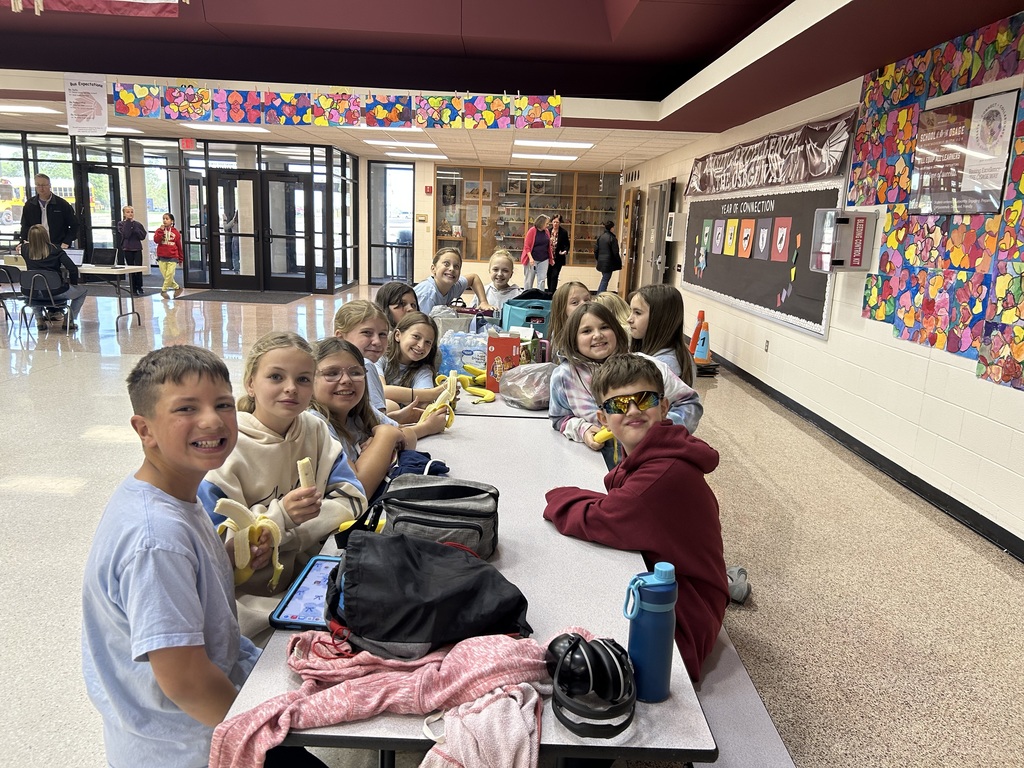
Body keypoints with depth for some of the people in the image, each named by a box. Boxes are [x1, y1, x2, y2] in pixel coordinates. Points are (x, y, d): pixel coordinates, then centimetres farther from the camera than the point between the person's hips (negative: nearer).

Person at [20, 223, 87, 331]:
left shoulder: (26, 249, 0)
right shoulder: (55, 250, -10)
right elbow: (73, 268, -16)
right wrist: (73, 283, 0)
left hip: (33, 294, 4)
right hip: (55, 293, -4)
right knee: (82, 290, 22)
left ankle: (39, 320, 31)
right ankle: (68, 321, 13)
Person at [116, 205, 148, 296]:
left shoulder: (138, 224, 6)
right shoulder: (121, 224, 2)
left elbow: (143, 236, -2)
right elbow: (126, 234, -14)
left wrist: (135, 229, -13)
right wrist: (129, 223, -11)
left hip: (137, 248, 1)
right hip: (127, 249, -1)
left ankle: (139, 289, 1)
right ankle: (134, 290, 9)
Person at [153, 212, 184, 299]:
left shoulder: (176, 232, 3)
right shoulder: (159, 230, 4)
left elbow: (179, 246, 9)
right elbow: (156, 240, -13)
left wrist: (181, 258, 14)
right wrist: (161, 230, -18)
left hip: (172, 258, -1)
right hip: (162, 257, 1)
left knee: (169, 275, -9)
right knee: (165, 275, 1)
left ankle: (163, 290, 6)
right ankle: (177, 288, 17)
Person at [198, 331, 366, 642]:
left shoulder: (314, 429, 2)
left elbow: (353, 498, -2)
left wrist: (297, 525, -16)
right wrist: (281, 515, -26)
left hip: (303, 577, 5)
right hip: (245, 594, -5)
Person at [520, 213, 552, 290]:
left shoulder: (546, 231, 6)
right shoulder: (532, 231, -11)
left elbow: (548, 245, 14)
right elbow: (526, 246, -12)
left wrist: (551, 257, 13)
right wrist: (530, 258, -21)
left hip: (544, 260, 5)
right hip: (532, 259, -5)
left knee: (542, 279, 2)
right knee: (529, 279, 5)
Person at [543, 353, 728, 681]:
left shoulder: (667, 473, -30)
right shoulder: (646, 457, 2)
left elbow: (596, 520, -26)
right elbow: (617, 510, 2)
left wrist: (559, 497, -7)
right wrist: (570, 498, -16)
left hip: (681, 619, -9)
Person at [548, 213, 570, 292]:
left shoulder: (564, 232, -6)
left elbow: (567, 244, 0)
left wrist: (565, 251, -19)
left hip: (558, 258, -3)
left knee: (554, 276, -10)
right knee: (549, 276, 10)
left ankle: (552, 293, -5)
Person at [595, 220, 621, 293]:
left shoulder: (600, 236, 6)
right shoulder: (613, 238, -14)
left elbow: (596, 249, 11)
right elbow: (615, 252, -12)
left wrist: (598, 258, 22)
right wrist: (619, 262, 0)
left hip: (601, 262, 7)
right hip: (609, 263, -7)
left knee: (604, 279, 18)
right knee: (605, 280, -1)